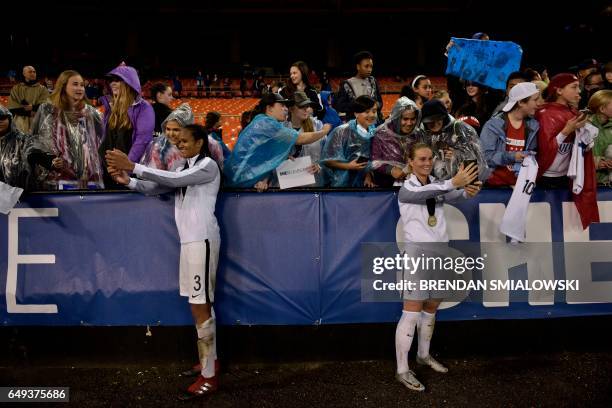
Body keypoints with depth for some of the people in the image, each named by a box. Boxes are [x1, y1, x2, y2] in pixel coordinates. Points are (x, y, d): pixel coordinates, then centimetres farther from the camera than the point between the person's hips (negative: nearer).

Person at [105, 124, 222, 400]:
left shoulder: (208, 165, -6)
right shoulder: (185, 170, 21)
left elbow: (173, 179, -20)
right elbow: (154, 188, 12)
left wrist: (133, 166, -23)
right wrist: (128, 181, -7)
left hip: (202, 239, -8)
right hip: (189, 239, 8)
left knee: (199, 306, -11)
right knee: (202, 304, 13)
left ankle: (209, 377, -8)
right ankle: (210, 359, 24)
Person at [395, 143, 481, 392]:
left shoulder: (437, 184, 9)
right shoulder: (406, 189, -7)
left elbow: (450, 196, -13)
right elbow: (423, 193, -30)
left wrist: (467, 191, -37)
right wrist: (453, 183, -46)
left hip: (440, 253, 6)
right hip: (418, 252, -6)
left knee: (431, 308, 16)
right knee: (412, 313, -7)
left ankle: (424, 355, 33)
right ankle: (402, 371, -1)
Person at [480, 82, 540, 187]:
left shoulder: (533, 126, 4)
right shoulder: (494, 124, -11)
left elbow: (532, 154, 13)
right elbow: (485, 155, -16)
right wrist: (511, 156, -25)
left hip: (519, 184, 5)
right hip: (494, 183, -4)